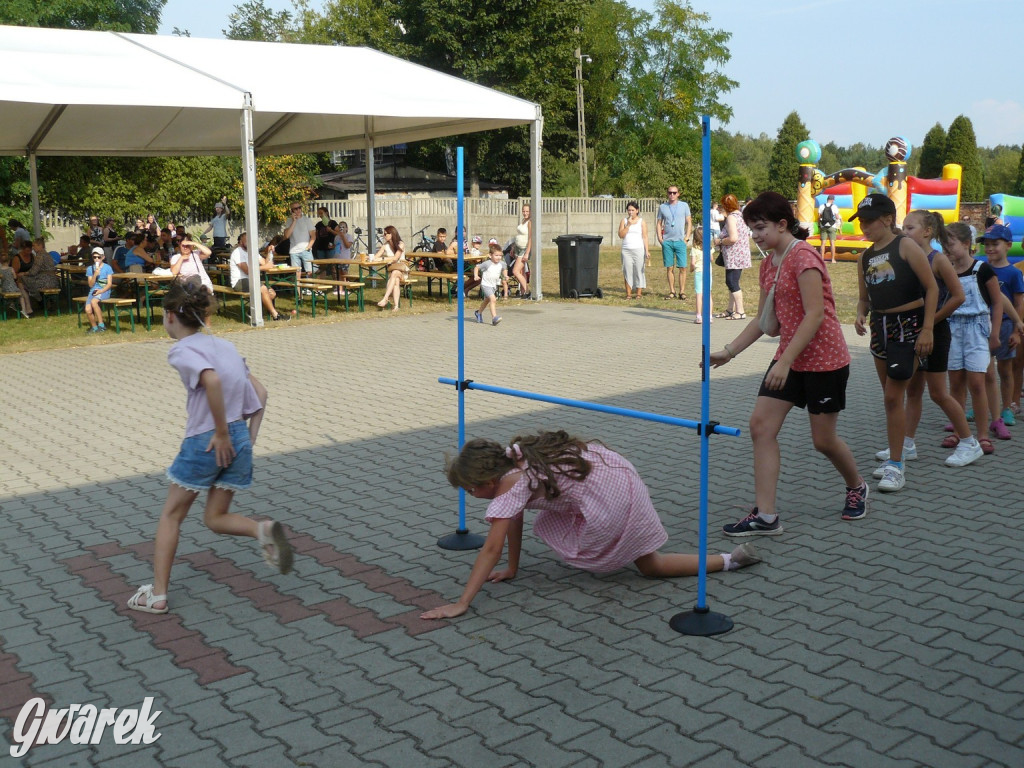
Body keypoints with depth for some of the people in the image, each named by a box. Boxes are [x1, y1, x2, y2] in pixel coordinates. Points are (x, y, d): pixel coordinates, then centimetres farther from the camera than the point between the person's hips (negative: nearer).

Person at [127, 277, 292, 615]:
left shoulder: (182, 350, -8)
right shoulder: (225, 345, 14)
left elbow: (212, 380, -28)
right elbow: (260, 391, 13)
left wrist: (222, 433, -22)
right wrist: (250, 435, 12)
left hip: (205, 443, -6)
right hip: (239, 441, 6)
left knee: (171, 515, 12)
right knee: (215, 518, 17)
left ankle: (157, 594, 16)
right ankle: (263, 530, -12)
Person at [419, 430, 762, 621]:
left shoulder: (509, 485, -21)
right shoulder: (510, 460, 4)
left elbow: (491, 549, -25)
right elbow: (515, 521, 12)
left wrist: (461, 604, -26)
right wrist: (512, 569, 17)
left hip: (611, 498, -9)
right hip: (611, 468, 9)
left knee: (651, 567, 8)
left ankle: (730, 559, 10)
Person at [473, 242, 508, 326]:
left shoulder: (502, 264, -2)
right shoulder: (487, 264, -18)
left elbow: (504, 269, 20)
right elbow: (477, 267, -9)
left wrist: (505, 276, 3)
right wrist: (476, 276, -24)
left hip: (494, 285, 7)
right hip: (485, 284, -7)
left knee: (486, 300, 24)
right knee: (493, 299, -24)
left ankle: (479, 313, 48)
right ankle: (494, 317, -29)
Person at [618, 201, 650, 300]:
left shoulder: (641, 222, 5)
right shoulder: (624, 221, 10)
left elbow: (645, 237, 3)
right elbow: (621, 235, 0)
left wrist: (647, 250, -4)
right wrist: (628, 225, -10)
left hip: (638, 250, -2)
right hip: (626, 250, 2)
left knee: (639, 271, -2)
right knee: (627, 271, -1)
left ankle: (639, 293, 3)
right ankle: (628, 293, 3)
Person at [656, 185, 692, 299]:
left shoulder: (684, 206, 6)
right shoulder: (662, 207, 9)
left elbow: (689, 222, 7)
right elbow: (659, 223, 13)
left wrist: (687, 237, -3)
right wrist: (659, 238, 1)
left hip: (680, 241, -1)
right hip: (667, 241, 1)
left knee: (682, 267, -5)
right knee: (669, 268, 3)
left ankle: (682, 291, 1)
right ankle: (672, 291, 10)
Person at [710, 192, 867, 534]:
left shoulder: (803, 256, -17)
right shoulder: (769, 264, 9)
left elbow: (815, 315, -23)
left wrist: (784, 362, -26)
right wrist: (728, 352, 5)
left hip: (824, 360, -8)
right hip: (789, 358, 8)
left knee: (823, 440, 4)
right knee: (761, 425, -4)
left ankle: (856, 487, 36)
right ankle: (765, 516, -2)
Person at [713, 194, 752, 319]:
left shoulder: (731, 217, -14)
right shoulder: (741, 216, 14)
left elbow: (733, 238, -24)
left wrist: (720, 241, -8)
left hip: (734, 256, -10)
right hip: (741, 255, 10)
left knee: (732, 283, -6)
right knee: (731, 282, 16)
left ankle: (740, 312, -5)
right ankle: (730, 309, 23)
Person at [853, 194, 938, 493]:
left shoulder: (905, 246, -9)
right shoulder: (865, 258, 10)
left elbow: (931, 288, -11)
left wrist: (927, 329, -17)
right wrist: (861, 315, -6)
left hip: (908, 325, -7)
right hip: (880, 327, 7)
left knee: (894, 395, -11)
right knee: (891, 397, 14)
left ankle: (896, 468, -4)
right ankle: (895, 459, 25)